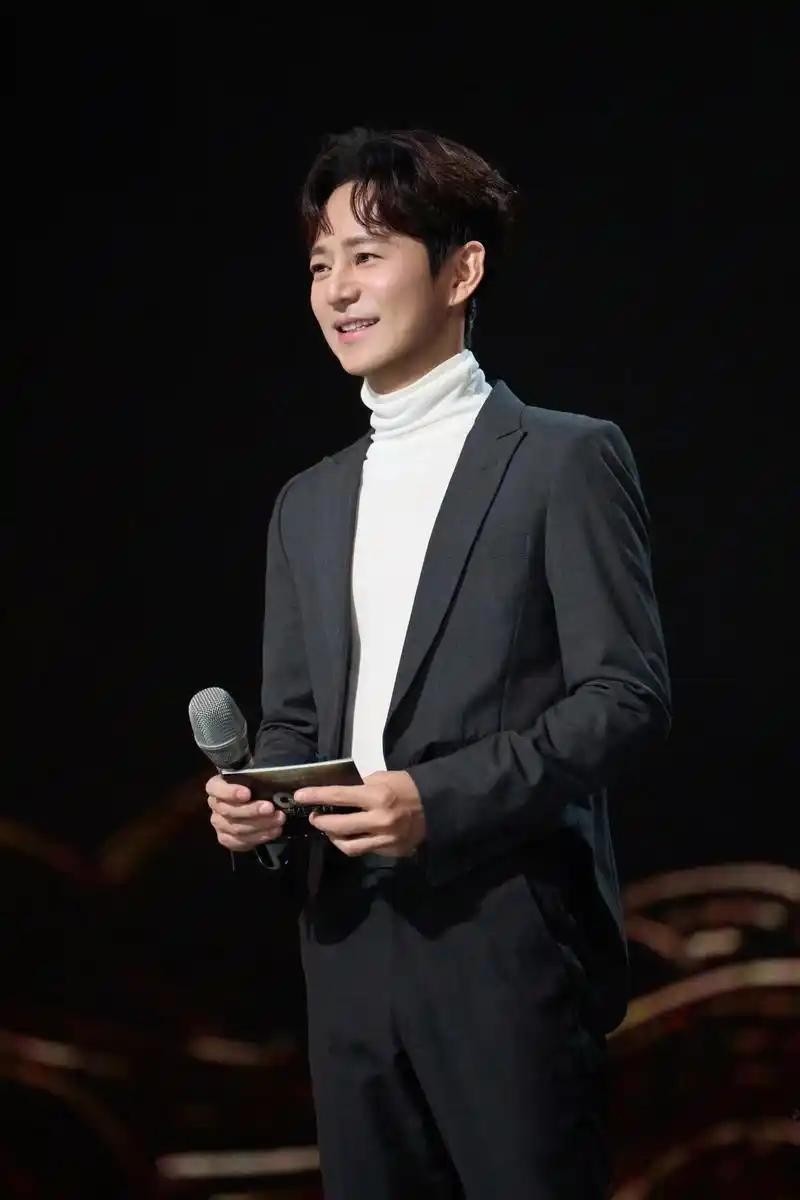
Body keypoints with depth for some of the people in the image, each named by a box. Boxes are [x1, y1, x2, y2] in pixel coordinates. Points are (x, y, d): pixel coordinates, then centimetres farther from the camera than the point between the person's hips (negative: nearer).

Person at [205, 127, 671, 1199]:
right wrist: (254, 799, -3)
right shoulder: (309, 504, 17)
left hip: (509, 946, -6)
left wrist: (440, 800, -19)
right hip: (351, 950, 6)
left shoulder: (567, 460, -2)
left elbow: (627, 695, -8)